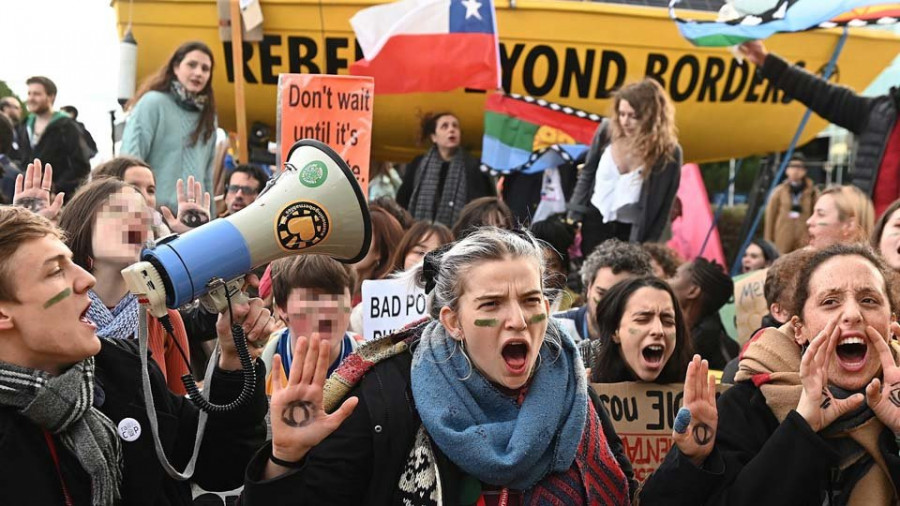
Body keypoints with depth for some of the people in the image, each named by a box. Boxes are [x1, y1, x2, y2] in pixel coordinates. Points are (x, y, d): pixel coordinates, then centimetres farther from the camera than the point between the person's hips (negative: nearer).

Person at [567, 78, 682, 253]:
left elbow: (662, 207, -10)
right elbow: (587, 174, 4)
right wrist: (574, 216, 2)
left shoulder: (668, 154, -18)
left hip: (632, 231, -3)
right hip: (595, 220, 3)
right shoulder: (607, 131, -11)